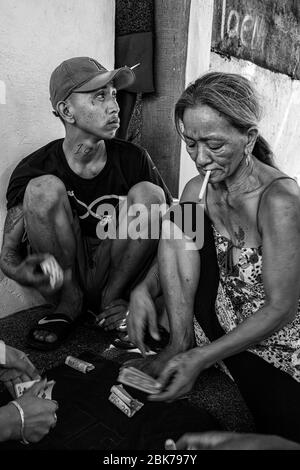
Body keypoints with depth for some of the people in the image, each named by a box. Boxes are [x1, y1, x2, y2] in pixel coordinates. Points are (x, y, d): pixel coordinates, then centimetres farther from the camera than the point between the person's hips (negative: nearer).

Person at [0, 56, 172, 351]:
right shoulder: (33, 170, -10)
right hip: (62, 278, -1)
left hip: (114, 274, 1)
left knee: (148, 193, -20)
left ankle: (110, 298, -7)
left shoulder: (132, 159, -8)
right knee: (44, 189, -24)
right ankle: (69, 302, -9)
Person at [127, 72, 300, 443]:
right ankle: (179, 343, -11)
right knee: (178, 218, -12)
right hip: (221, 320, 4)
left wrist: (201, 358, -28)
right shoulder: (198, 190, -6)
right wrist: (144, 289, -19)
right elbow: (175, 258, 3)